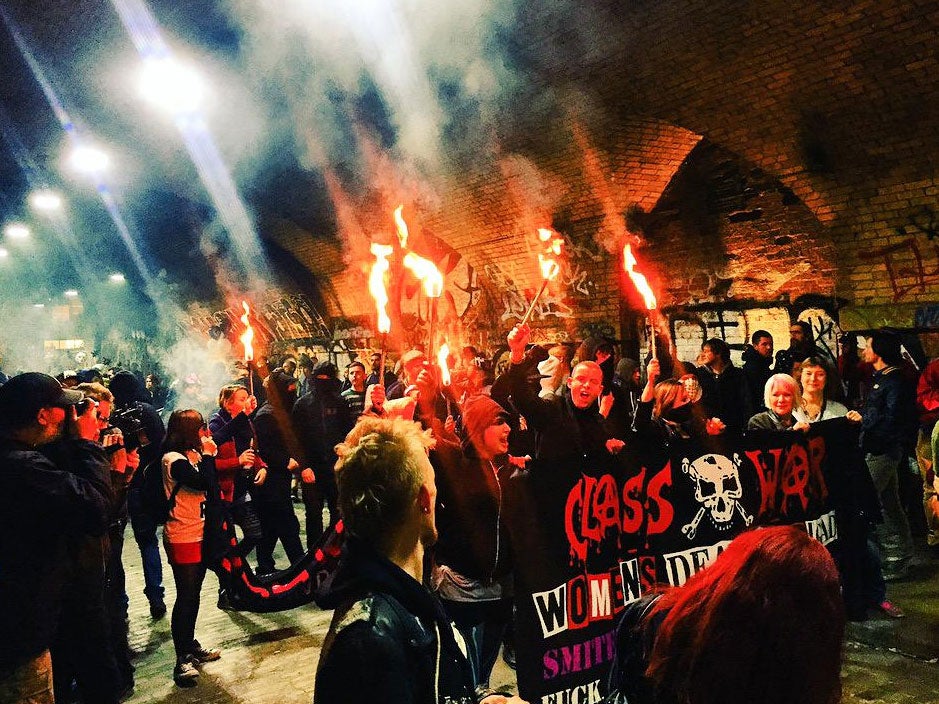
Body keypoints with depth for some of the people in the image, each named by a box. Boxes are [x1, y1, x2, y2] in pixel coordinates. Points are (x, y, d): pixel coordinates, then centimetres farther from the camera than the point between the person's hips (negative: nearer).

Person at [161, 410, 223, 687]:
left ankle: (191, 646, 31)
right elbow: (204, 484, -27)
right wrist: (207, 455, -15)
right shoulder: (173, 459, -17)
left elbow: (212, 490, 8)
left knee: (193, 595, 18)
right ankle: (182, 659, 5)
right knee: (186, 597, -3)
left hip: (199, 534, 8)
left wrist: (208, 456, 0)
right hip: (182, 538, -8)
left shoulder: (192, 455, 8)